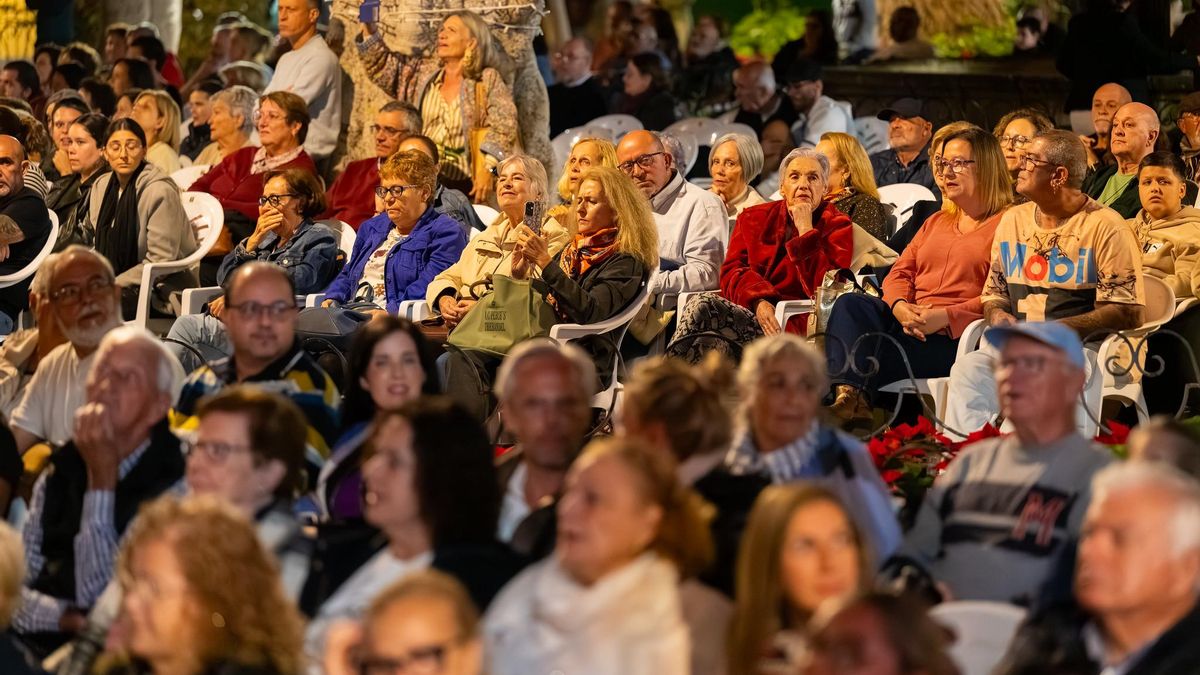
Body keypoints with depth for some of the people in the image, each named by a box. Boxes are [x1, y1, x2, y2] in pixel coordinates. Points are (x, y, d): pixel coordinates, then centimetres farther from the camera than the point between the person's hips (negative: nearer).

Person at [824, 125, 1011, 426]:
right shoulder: (936, 222, 29)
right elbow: (900, 272, 19)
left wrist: (945, 316, -21)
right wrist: (900, 306, -6)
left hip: (954, 334, -7)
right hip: (908, 321, 7)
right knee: (849, 304, -23)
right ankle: (849, 397, -42)